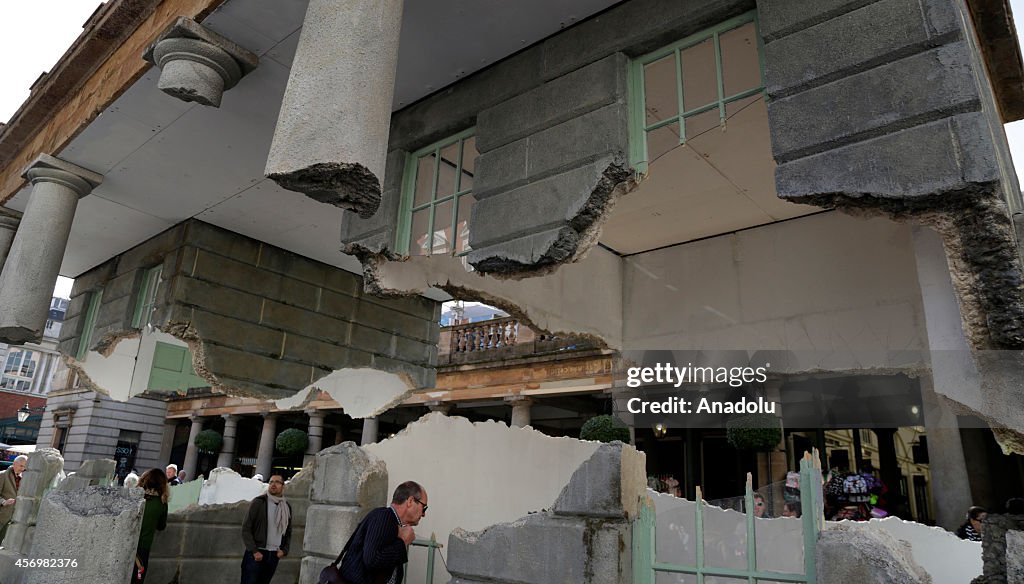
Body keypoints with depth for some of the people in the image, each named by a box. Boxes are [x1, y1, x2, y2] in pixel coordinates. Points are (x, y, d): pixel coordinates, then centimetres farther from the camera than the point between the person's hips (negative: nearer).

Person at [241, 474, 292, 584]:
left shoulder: (287, 507, 9)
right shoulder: (258, 502, -4)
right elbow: (246, 528, -6)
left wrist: (284, 550, 4)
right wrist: (254, 551, -11)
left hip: (274, 556, 4)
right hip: (256, 554, -4)